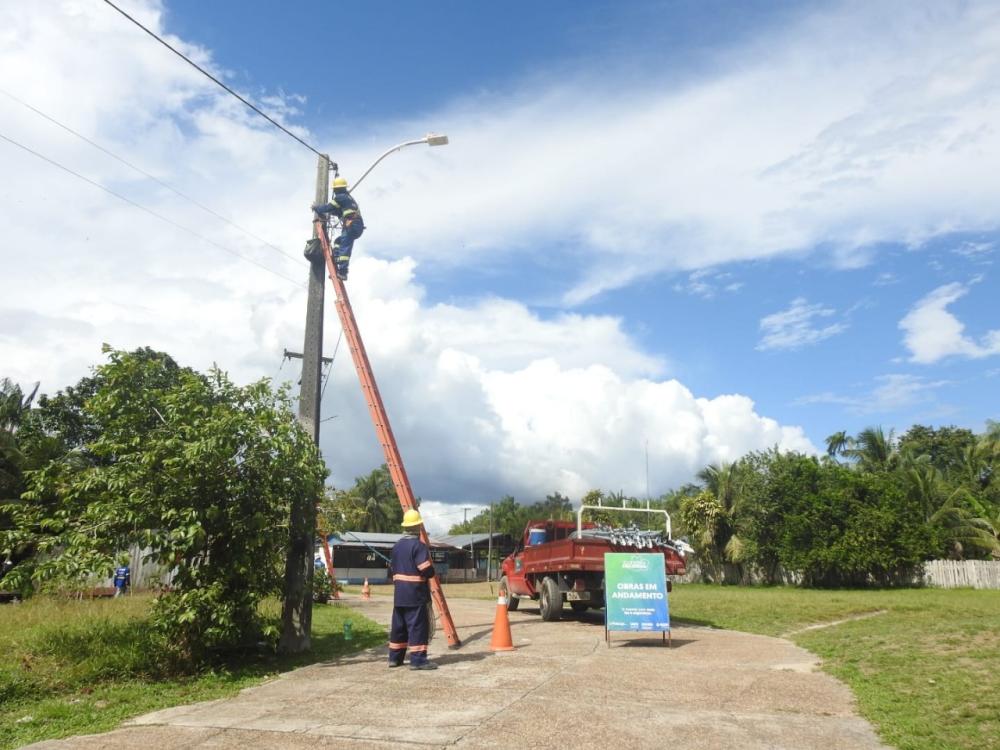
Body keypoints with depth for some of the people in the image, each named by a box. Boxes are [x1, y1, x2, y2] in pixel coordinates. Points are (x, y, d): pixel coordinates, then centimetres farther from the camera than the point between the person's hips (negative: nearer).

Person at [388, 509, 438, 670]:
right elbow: (428, 571, -18)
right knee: (418, 625, -5)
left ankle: (395, 657, 20)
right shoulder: (418, 546, -14)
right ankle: (418, 659, -6)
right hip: (415, 593, -8)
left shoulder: (396, 546, 11)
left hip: (399, 593, 8)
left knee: (399, 625, 14)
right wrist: (431, 571, 2)